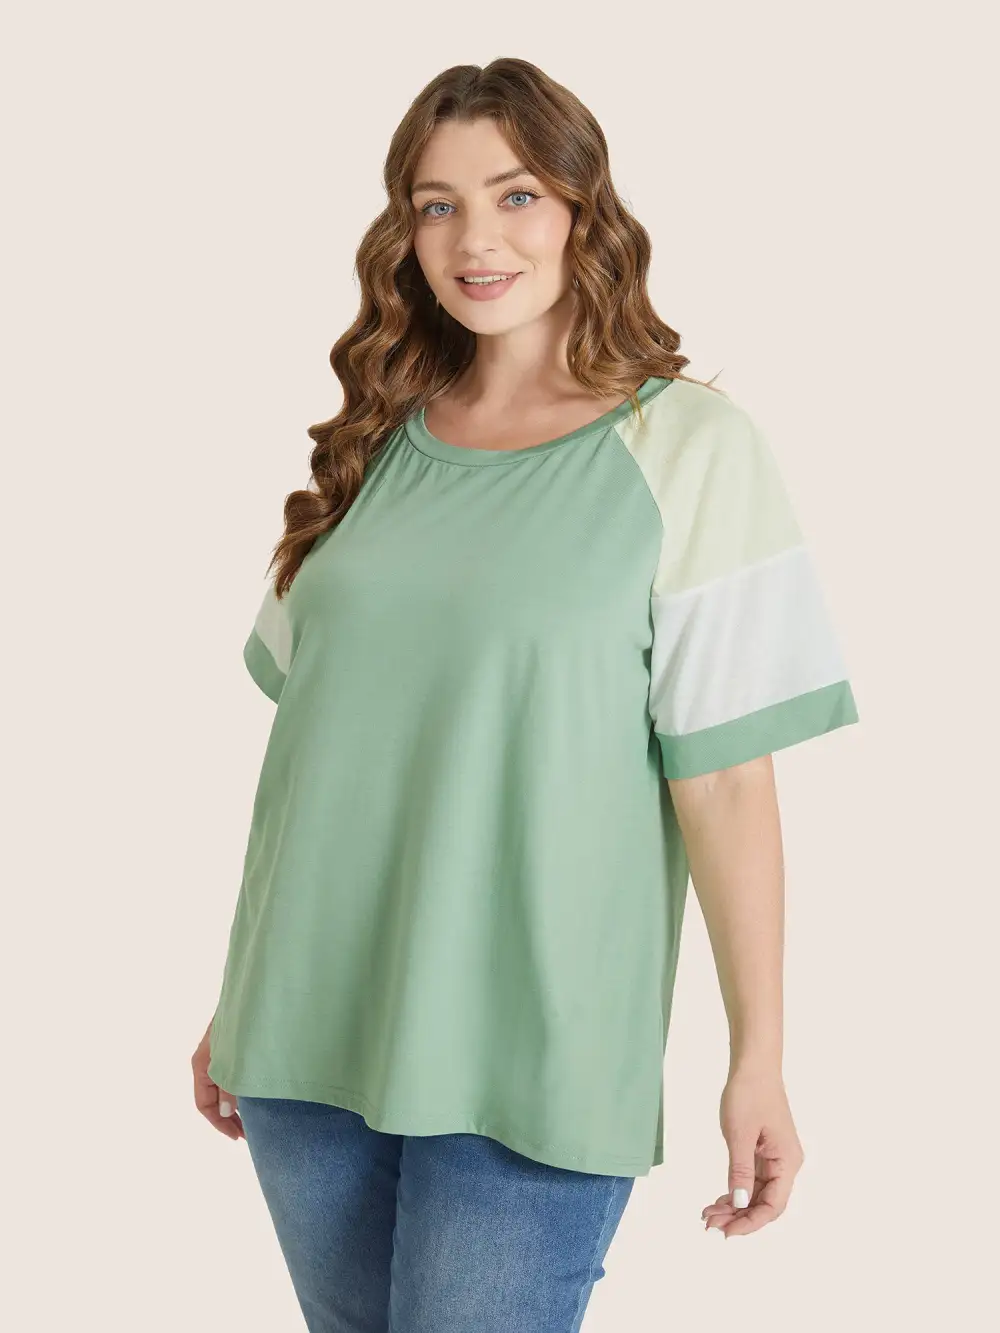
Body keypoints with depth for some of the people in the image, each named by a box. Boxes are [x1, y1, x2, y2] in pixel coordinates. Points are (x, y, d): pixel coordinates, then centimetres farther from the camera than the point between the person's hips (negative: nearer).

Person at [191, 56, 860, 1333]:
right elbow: (305, 740, 11)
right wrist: (241, 1005, 13)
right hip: (307, 1044, 5)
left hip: (523, 1072, -5)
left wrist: (758, 1064, -9)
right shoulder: (377, 442, 7)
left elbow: (724, 782, -9)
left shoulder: (688, 447, -7)